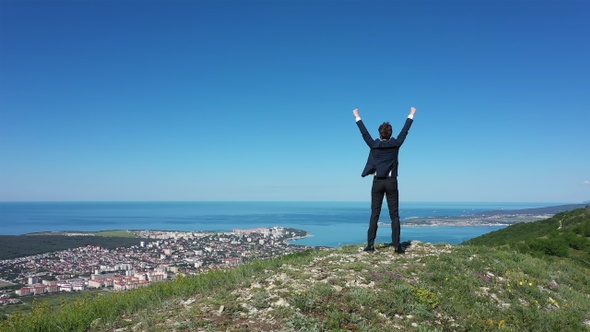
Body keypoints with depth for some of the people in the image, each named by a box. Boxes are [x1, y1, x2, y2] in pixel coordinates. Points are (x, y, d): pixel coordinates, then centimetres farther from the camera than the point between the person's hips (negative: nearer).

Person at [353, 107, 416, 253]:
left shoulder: (374, 145, -2)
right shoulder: (395, 144, -2)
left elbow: (364, 132, 10)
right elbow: (405, 131, 10)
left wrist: (357, 117, 23)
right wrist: (411, 115, 24)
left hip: (377, 182, 1)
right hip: (391, 182, 0)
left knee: (374, 214, 3)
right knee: (394, 215, 0)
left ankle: (370, 244, 0)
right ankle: (397, 245, -2)